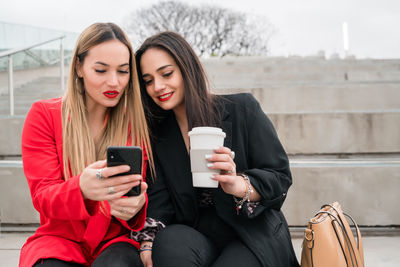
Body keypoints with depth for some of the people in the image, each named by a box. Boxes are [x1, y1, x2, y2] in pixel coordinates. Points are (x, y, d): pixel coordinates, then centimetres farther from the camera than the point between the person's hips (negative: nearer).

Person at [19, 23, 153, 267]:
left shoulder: (135, 123, 4)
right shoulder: (43, 116, 0)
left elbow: (139, 189, 0)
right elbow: (43, 196, -7)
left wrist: (136, 205, -27)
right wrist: (82, 189, -31)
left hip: (116, 241, 0)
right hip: (61, 238, 0)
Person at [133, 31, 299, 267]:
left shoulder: (242, 109, -2)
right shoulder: (158, 134, 10)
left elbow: (280, 177, -5)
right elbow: (158, 200, 1)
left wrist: (240, 185, -26)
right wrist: (147, 244, -18)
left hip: (254, 236, -2)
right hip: (196, 236, 3)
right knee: (169, 242, -32)